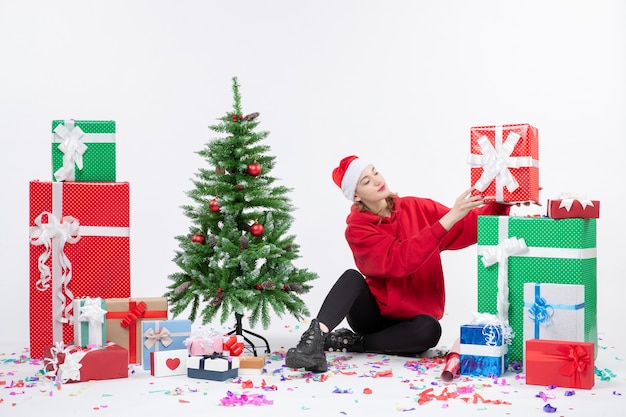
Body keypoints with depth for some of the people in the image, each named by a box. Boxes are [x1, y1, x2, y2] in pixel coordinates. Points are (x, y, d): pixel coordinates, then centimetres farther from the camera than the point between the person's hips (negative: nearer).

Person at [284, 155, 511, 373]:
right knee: (353, 277, -30)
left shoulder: (417, 207, -2)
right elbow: (400, 260, -29)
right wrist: (449, 217, -34)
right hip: (375, 313, -2)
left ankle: (352, 342, -20)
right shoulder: (357, 229, -13)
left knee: (429, 329, -33)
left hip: (412, 318, 2)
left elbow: (470, 227, -5)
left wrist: (499, 204, -25)